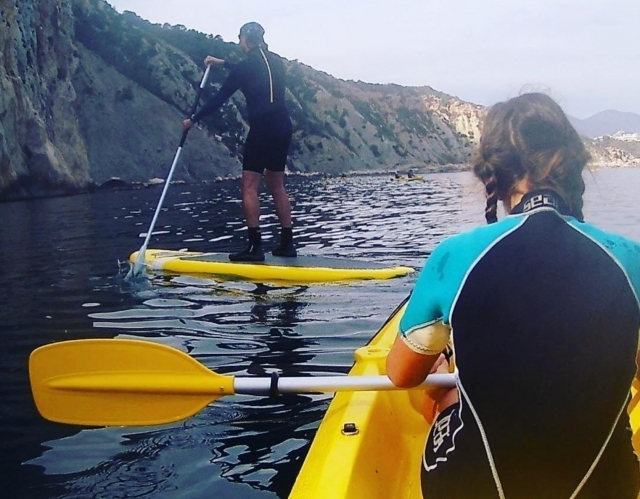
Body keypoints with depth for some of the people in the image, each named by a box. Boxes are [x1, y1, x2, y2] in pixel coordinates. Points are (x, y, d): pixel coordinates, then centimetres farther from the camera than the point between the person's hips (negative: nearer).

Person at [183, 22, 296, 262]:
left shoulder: (247, 65, -5)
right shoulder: (276, 61, 15)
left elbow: (220, 97, 0)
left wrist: (193, 119, 11)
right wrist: (223, 63, 45)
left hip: (262, 128, -8)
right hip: (283, 127, 8)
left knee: (249, 185, -5)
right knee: (277, 185, 15)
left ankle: (255, 246, -12)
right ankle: (287, 243, 14)